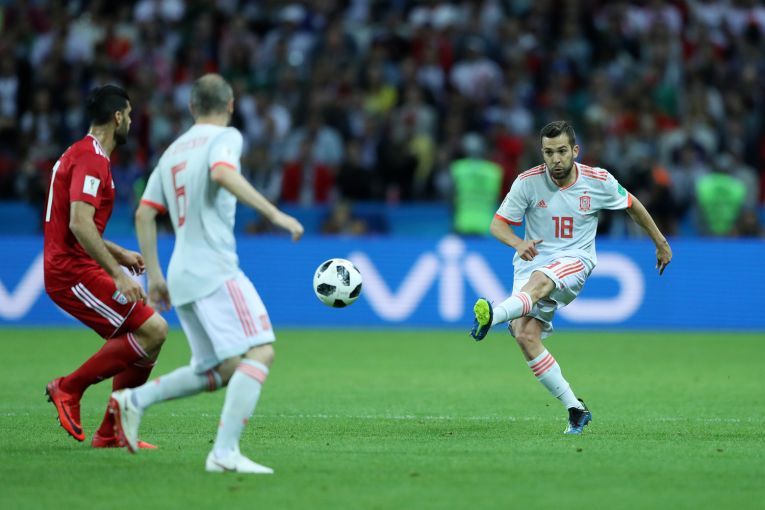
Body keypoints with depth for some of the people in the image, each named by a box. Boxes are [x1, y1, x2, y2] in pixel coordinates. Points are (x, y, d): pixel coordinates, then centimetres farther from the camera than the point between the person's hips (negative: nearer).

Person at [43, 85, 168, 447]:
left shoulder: (81, 154, 20)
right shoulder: (92, 159, -13)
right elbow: (79, 224, -25)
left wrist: (119, 254, 23)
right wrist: (118, 275, -25)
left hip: (70, 268, 11)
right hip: (74, 272, -11)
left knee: (149, 337, 9)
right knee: (153, 330, -17)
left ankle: (111, 434, 11)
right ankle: (69, 388, -8)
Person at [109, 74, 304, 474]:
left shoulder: (172, 152, 21)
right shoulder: (225, 137, -1)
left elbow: (144, 215, 20)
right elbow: (223, 173, -23)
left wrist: (154, 276, 25)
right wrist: (275, 214, -26)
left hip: (183, 276, 9)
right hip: (215, 270, -9)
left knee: (220, 371, 16)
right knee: (260, 352, -15)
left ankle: (134, 400, 8)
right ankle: (224, 452, -26)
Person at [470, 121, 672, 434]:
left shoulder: (599, 181, -3)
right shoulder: (528, 182, -5)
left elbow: (631, 205, 16)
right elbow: (498, 224, -1)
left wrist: (660, 242, 25)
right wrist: (518, 244, -24)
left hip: (575, 260, -2)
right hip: (533, 262, 2)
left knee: (537, 281, -38)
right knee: (525, 336, -19)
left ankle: (492, 316, -66)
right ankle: (575, 409, -12)